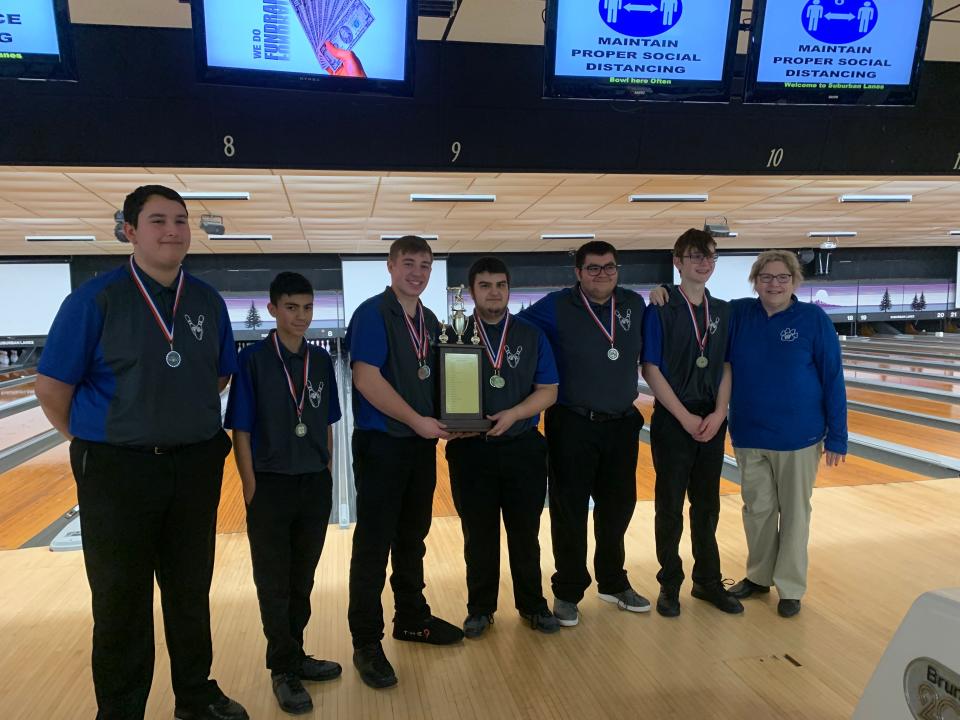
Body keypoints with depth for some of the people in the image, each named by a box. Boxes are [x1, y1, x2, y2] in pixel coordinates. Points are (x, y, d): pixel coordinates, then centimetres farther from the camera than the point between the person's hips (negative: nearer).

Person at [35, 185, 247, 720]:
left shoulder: (208, 302, 1)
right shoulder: (96, 299, -11)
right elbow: (53, 388, -6)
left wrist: (184, 423, 11)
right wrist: (96, 442, 2)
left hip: (196, 466, 4)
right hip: (118, 471, -3)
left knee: (191, 591, 17)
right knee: (121, 600, 11)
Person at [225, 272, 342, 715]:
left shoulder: (321, 361, 2)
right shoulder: (253, 361, -10)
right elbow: (241, 431, -8)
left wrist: (326, 475, 8)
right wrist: (251, 488, -9)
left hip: (315, 486, 4)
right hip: (271, 486, -4)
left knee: (303, 579, 15)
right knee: (274, 583, 9)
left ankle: (293, 657, 32)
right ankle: (284, 670, 23)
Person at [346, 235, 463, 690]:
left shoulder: (429, 321, 12)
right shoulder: (372, 314, -11)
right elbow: (366, 379, -20)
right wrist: (418, 420, -18)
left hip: (421, 444, 7)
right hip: (381, 444, -7)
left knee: (412, 538, 18)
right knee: (373, 545, 1)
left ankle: (412, 618, 33)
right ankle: (366, 643, 13)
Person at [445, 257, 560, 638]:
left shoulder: (532, 336, 2)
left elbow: (547, 391, -1)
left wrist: (513, 414, -16)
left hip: (522, 448, 1)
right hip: (470, 450, 0)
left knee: (525, 533, 11)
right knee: (478, 535, 10)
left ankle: (532, 604, 29)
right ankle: (480, 609, 27)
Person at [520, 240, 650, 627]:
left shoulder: (634, 305, 4)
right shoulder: (556, 308, -9)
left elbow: (645, 356, 20)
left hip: (622, 425, 4)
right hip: (572, 426, -4)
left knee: (617, 509, 16)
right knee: (569, 512, 5)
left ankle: (613, 583, 36)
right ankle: (568, 592, 20)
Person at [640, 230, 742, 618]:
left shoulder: (722, 311, 6)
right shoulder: (661, 310, -8)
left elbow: (726, 367, 7)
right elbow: (651, 370, -11)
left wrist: (719, 413, -8)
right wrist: (686, 417, -14)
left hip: (712, 423, 4)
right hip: (673, 422, -4)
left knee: (707, 506, 14)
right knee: (670, 507, 6)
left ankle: (708, 580, 28)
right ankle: (670, 585, 20)